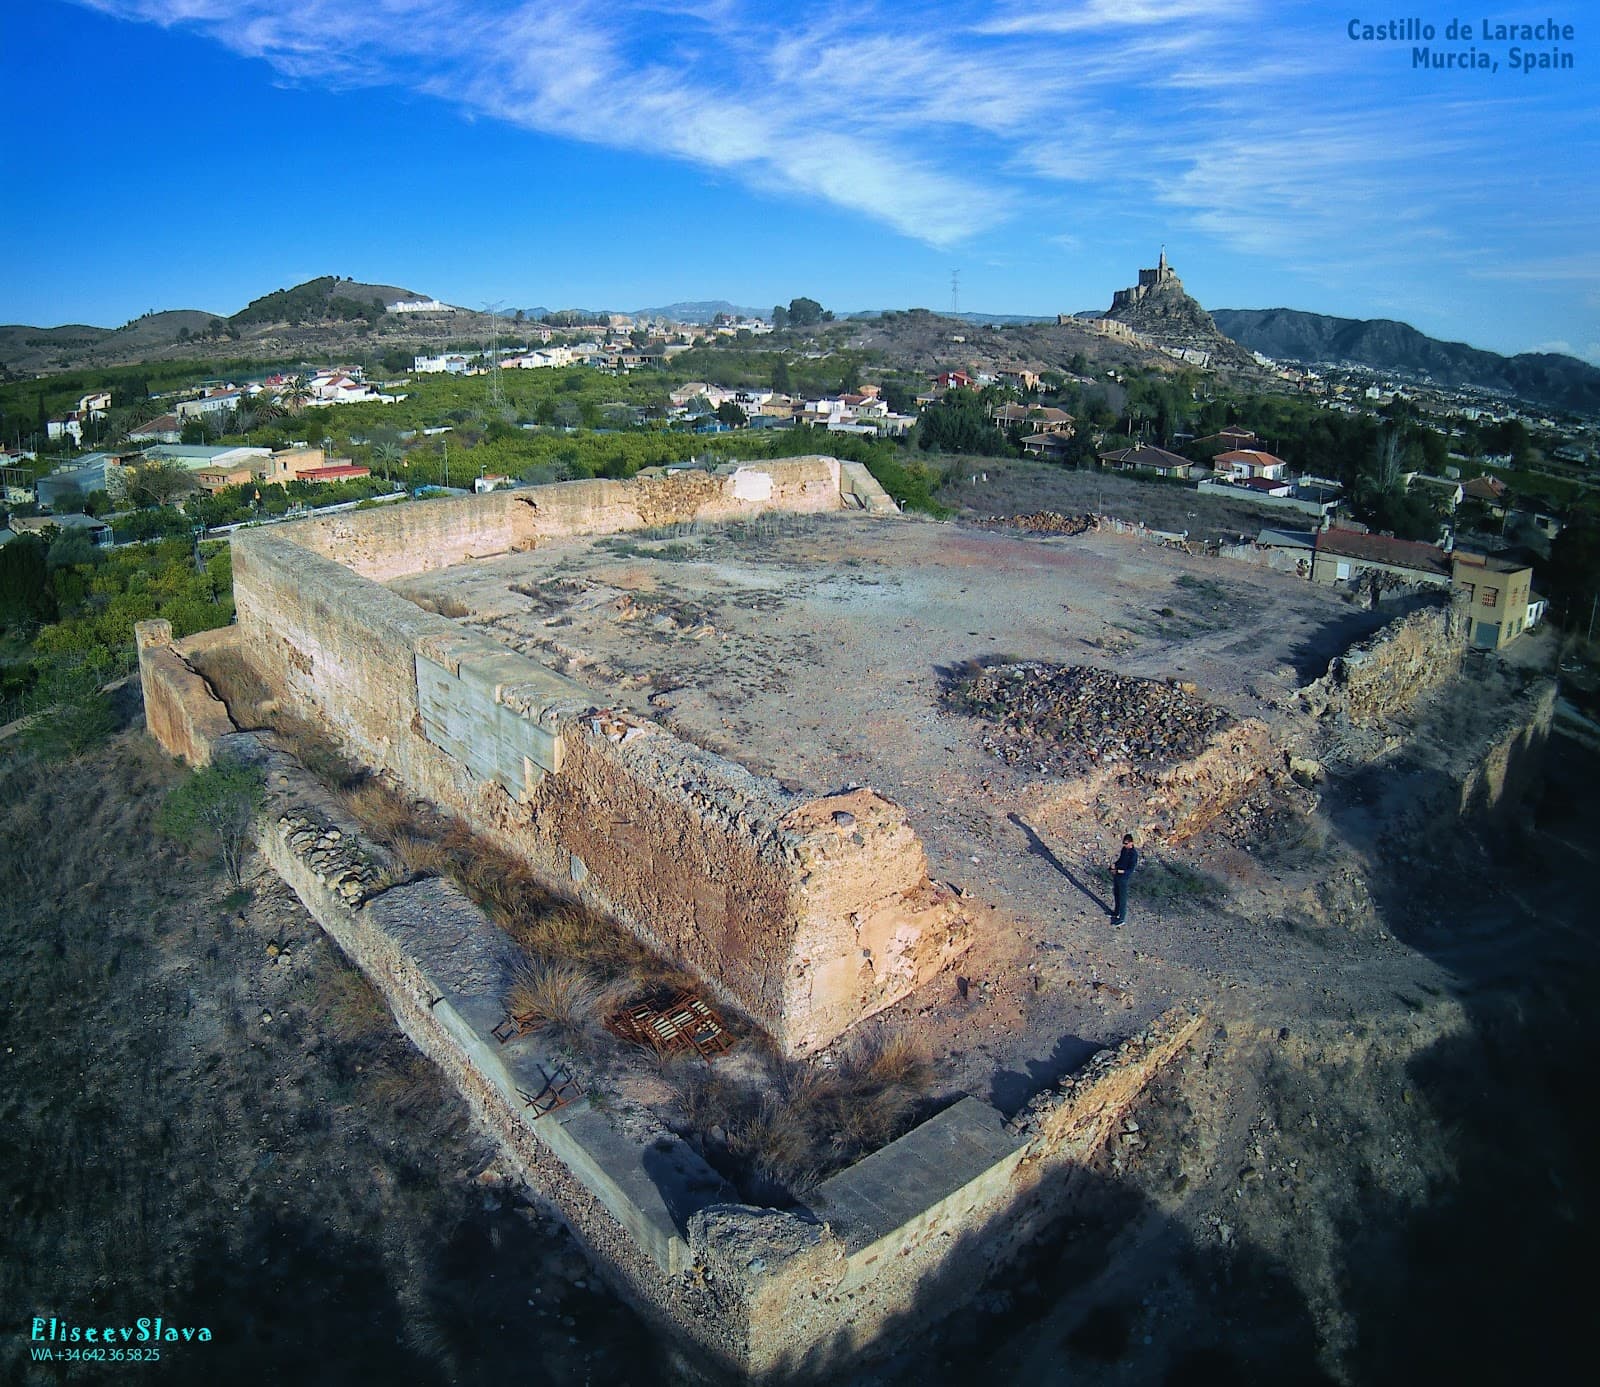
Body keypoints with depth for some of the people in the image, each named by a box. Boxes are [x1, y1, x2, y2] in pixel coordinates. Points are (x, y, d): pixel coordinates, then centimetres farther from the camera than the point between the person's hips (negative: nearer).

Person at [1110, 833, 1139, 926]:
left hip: (1124, 877, -8)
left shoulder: (1133, 854, -21)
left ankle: (1121, 918, 13)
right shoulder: (1124, 849, 4)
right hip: (1116, 875, 8)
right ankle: (1117, 912, 41)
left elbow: (1130, 870, -20)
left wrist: (1119, 871, -26)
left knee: (1122, 897, 3)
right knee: (1116, 894, 22)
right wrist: (1114, 866, 1)